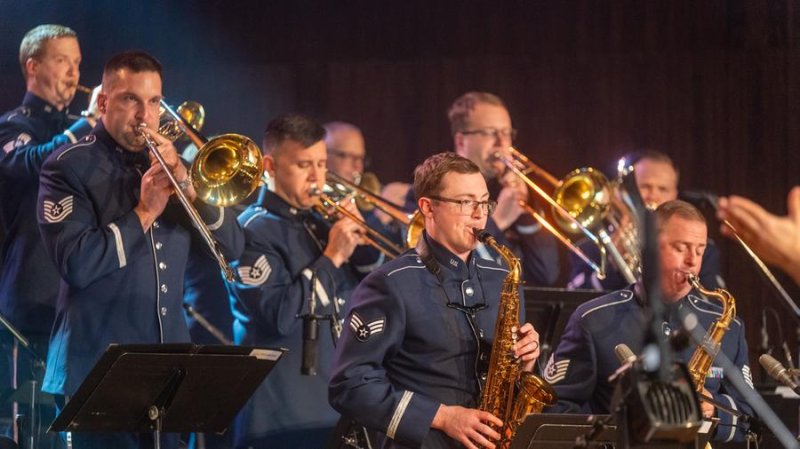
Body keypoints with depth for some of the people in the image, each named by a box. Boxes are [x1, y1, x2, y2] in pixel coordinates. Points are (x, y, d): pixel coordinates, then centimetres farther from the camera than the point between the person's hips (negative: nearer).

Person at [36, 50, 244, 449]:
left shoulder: (166, 162, 14)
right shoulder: (70, 166, -3)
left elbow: (232, 247, 8)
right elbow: (76, 264, -17)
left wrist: (189, 189, -7)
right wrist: (143, 214, -14)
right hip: (99, 371, -5)